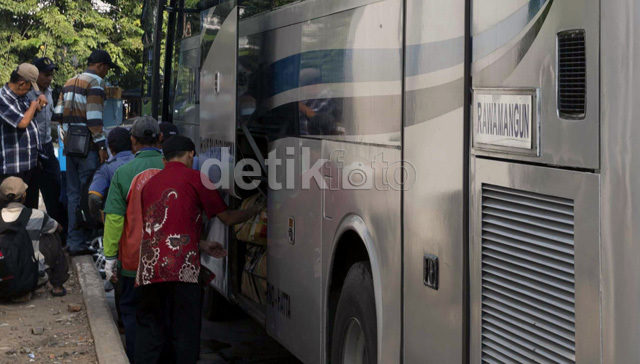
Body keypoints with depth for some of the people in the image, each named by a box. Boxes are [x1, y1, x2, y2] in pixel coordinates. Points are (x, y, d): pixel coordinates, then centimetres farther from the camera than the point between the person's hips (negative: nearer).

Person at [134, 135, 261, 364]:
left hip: (149, 268, 5)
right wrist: (257, 210, 26)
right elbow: (227, 218, 9)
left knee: (149, 330, 10)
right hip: (181, 267, -5)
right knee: (185, 332, 2)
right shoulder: (194, 178, 2)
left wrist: (201, 246, 28)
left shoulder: (150, 183, 19)